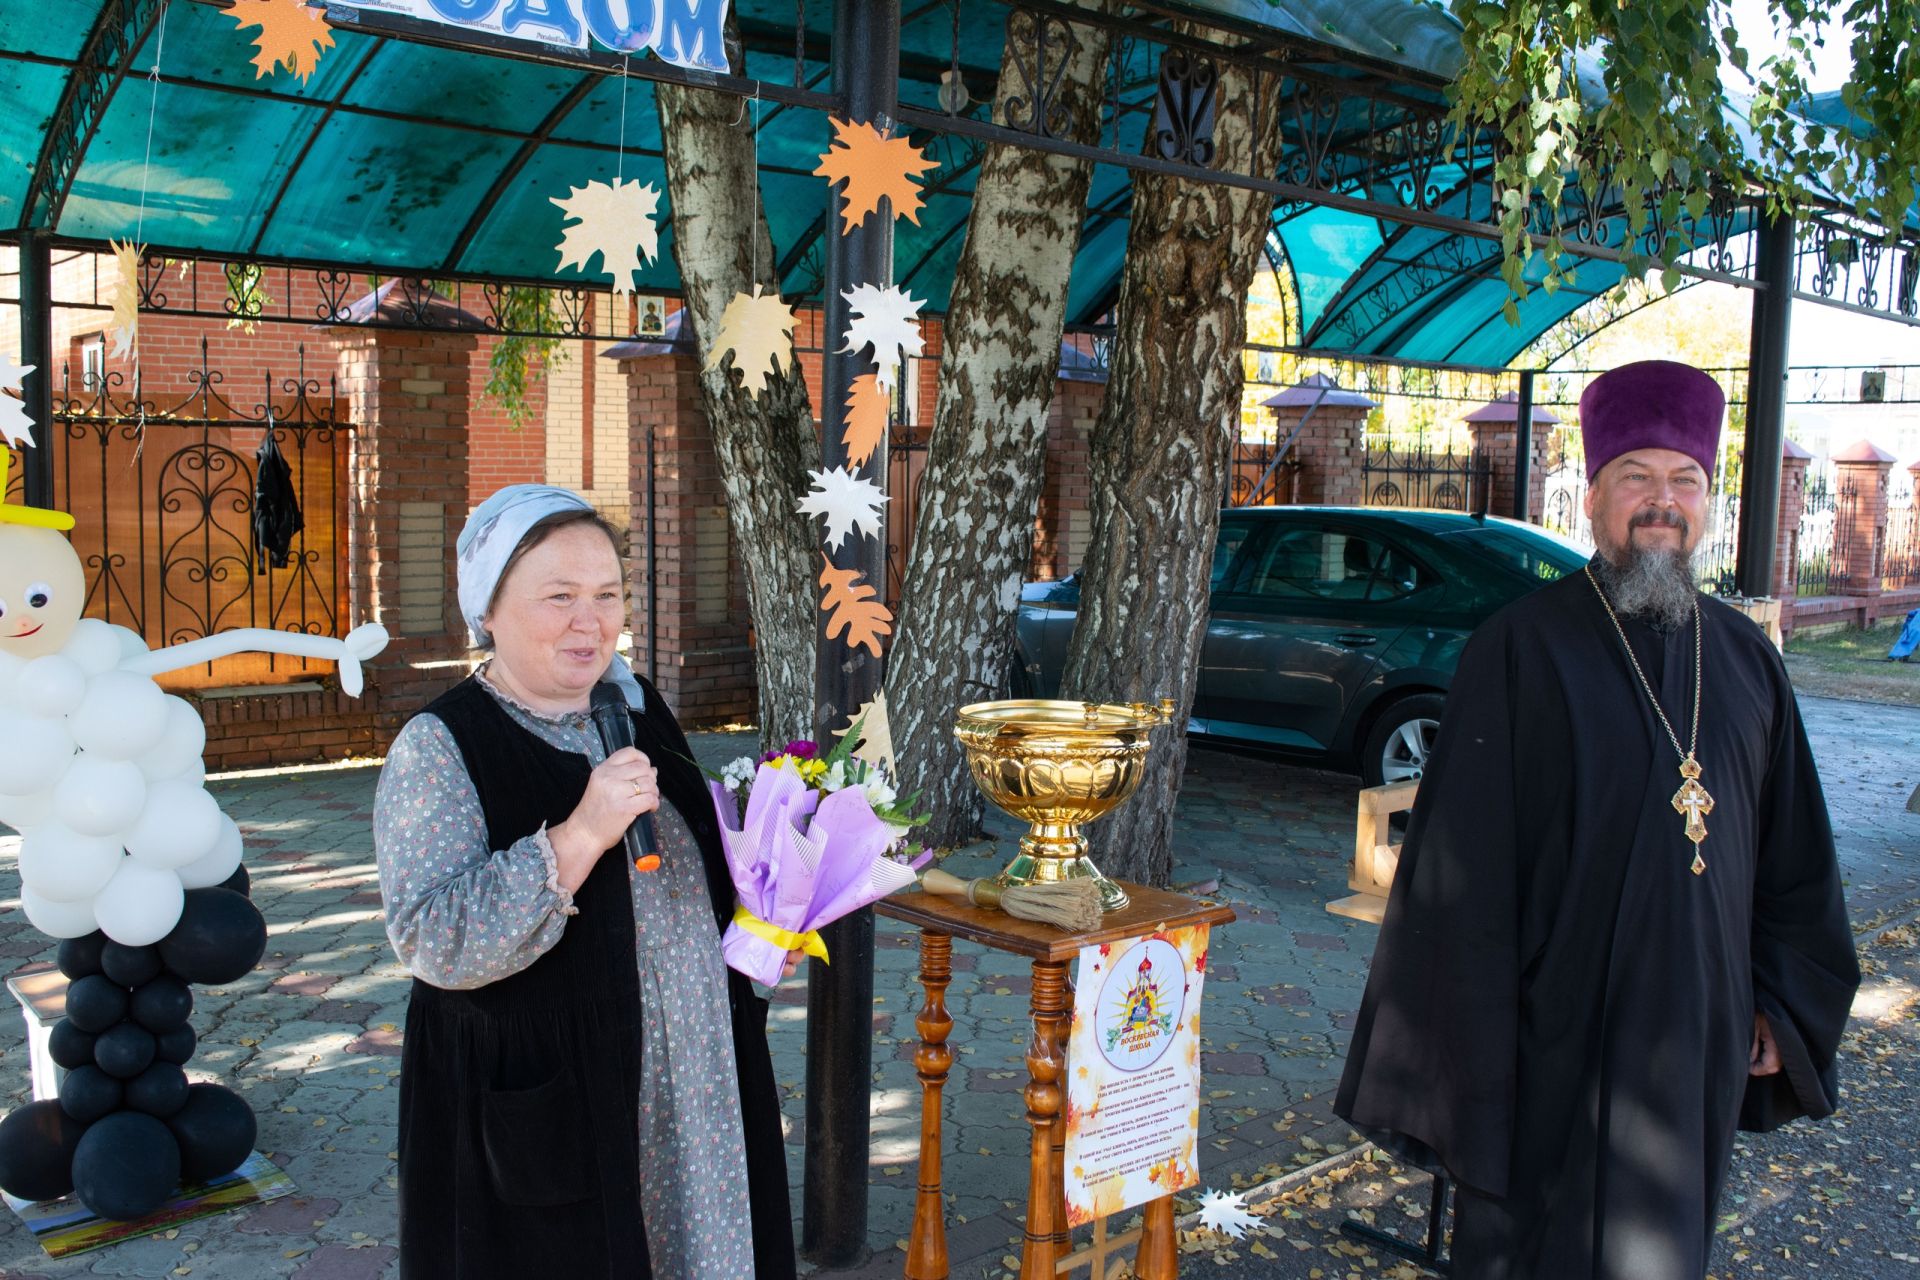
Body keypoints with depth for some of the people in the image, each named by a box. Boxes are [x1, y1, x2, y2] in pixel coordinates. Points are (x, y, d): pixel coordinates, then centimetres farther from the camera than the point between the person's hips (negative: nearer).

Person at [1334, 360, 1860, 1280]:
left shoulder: (1747, 657, 6)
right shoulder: (1521, 648, -8)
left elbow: (1795, 854, 12)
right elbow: (1464, 858, -11)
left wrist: (1782, 1006, 9)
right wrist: (1475, 1043, -13)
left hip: (1701, 1042, 5)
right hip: (1556, 1039, -4)